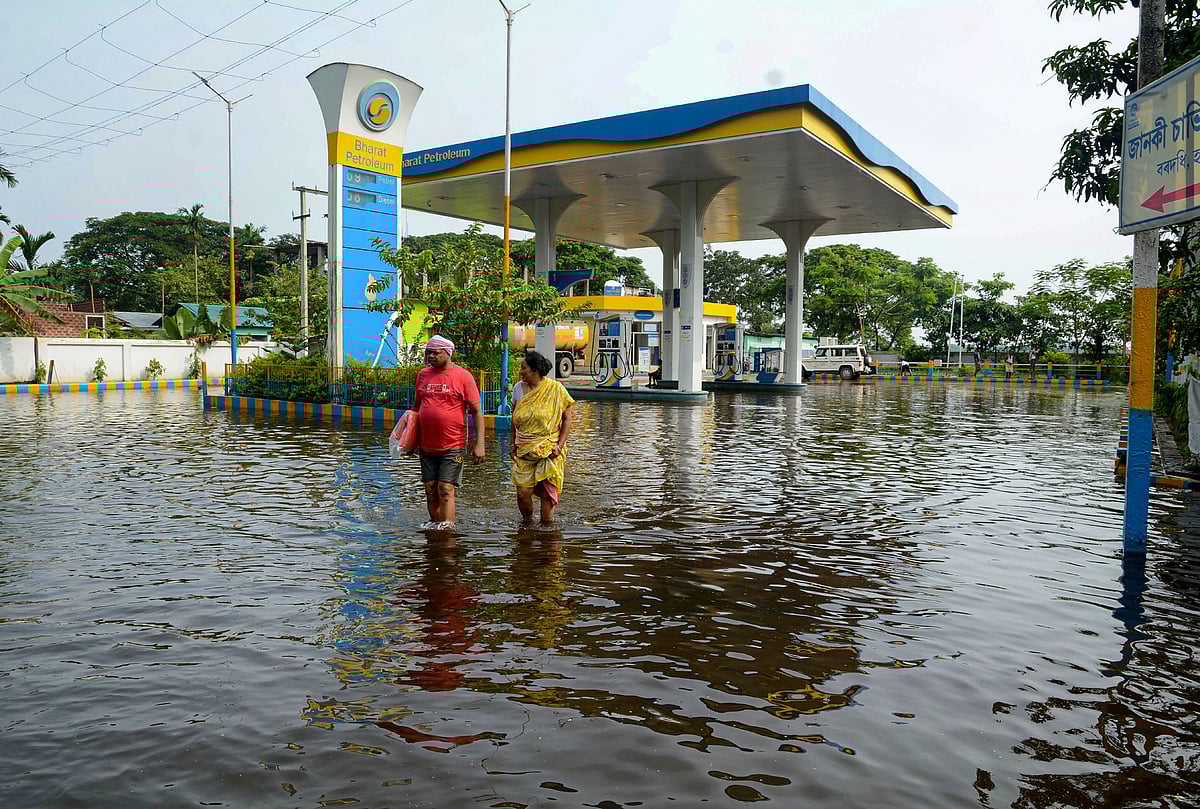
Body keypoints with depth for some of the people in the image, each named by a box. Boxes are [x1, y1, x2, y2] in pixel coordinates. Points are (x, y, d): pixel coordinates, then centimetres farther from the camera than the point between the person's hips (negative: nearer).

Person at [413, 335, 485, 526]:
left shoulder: (463, 376, -4)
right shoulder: (423, 374, 11)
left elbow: (477, 411, -4)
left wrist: (479, 444, -12)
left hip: (453, 447, -5)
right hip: (427, 446, 5)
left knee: (446, 491, -8)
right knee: (431, 492, 8)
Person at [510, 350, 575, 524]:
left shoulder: (555, 388, -5)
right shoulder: (519, 388, 7)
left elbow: (567, 418, -2)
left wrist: (560, 445, -10)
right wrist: (514, 444, 8)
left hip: (548, 450, -3)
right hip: (524, 450, 3)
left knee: (547, 492, -2)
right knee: (523, 491, -4)